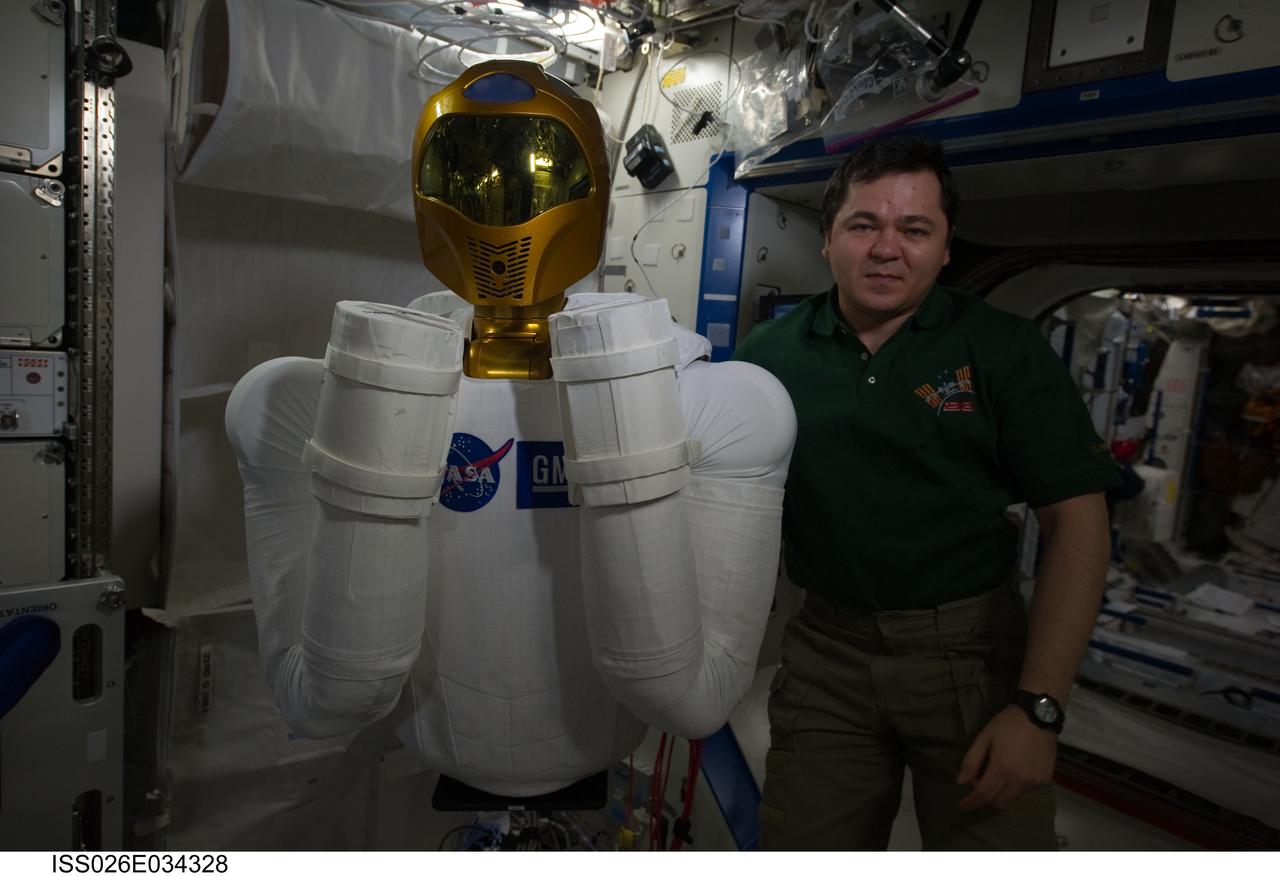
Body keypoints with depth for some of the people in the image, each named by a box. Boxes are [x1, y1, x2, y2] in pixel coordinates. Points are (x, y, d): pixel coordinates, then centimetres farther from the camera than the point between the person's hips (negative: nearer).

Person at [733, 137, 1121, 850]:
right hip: (827, 653, 2)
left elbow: (1076, 520, -8)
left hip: (972, 649, -1)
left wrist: (1038, 707, -15)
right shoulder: (768, 353, 0)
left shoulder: (1007, 351, -5)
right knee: (799, 850, 13)